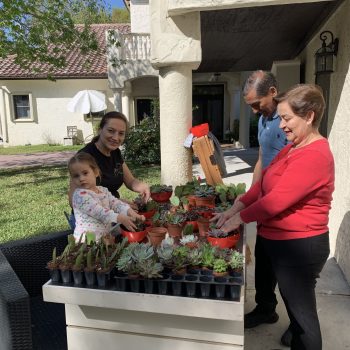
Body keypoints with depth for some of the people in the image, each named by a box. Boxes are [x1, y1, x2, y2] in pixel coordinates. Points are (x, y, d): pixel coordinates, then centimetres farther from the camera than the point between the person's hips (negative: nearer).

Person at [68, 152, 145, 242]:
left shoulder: (103, 190, 12)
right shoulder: (80, 195, -10)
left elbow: (116, 203, 4)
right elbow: (98, 212, -20)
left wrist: (131, 212, -15)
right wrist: (120, 218, -28)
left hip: (107, 235, 6)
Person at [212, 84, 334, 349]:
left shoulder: (314, 156, -24)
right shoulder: (294, 147, 10)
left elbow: (275, 201, -27)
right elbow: (263, 182, 8)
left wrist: (240, 218, -13)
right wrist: (234, 209, -1)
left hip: (299, 247, -9)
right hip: (280, 242, 9)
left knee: (301, 311, 9)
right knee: (296, 305, 25)